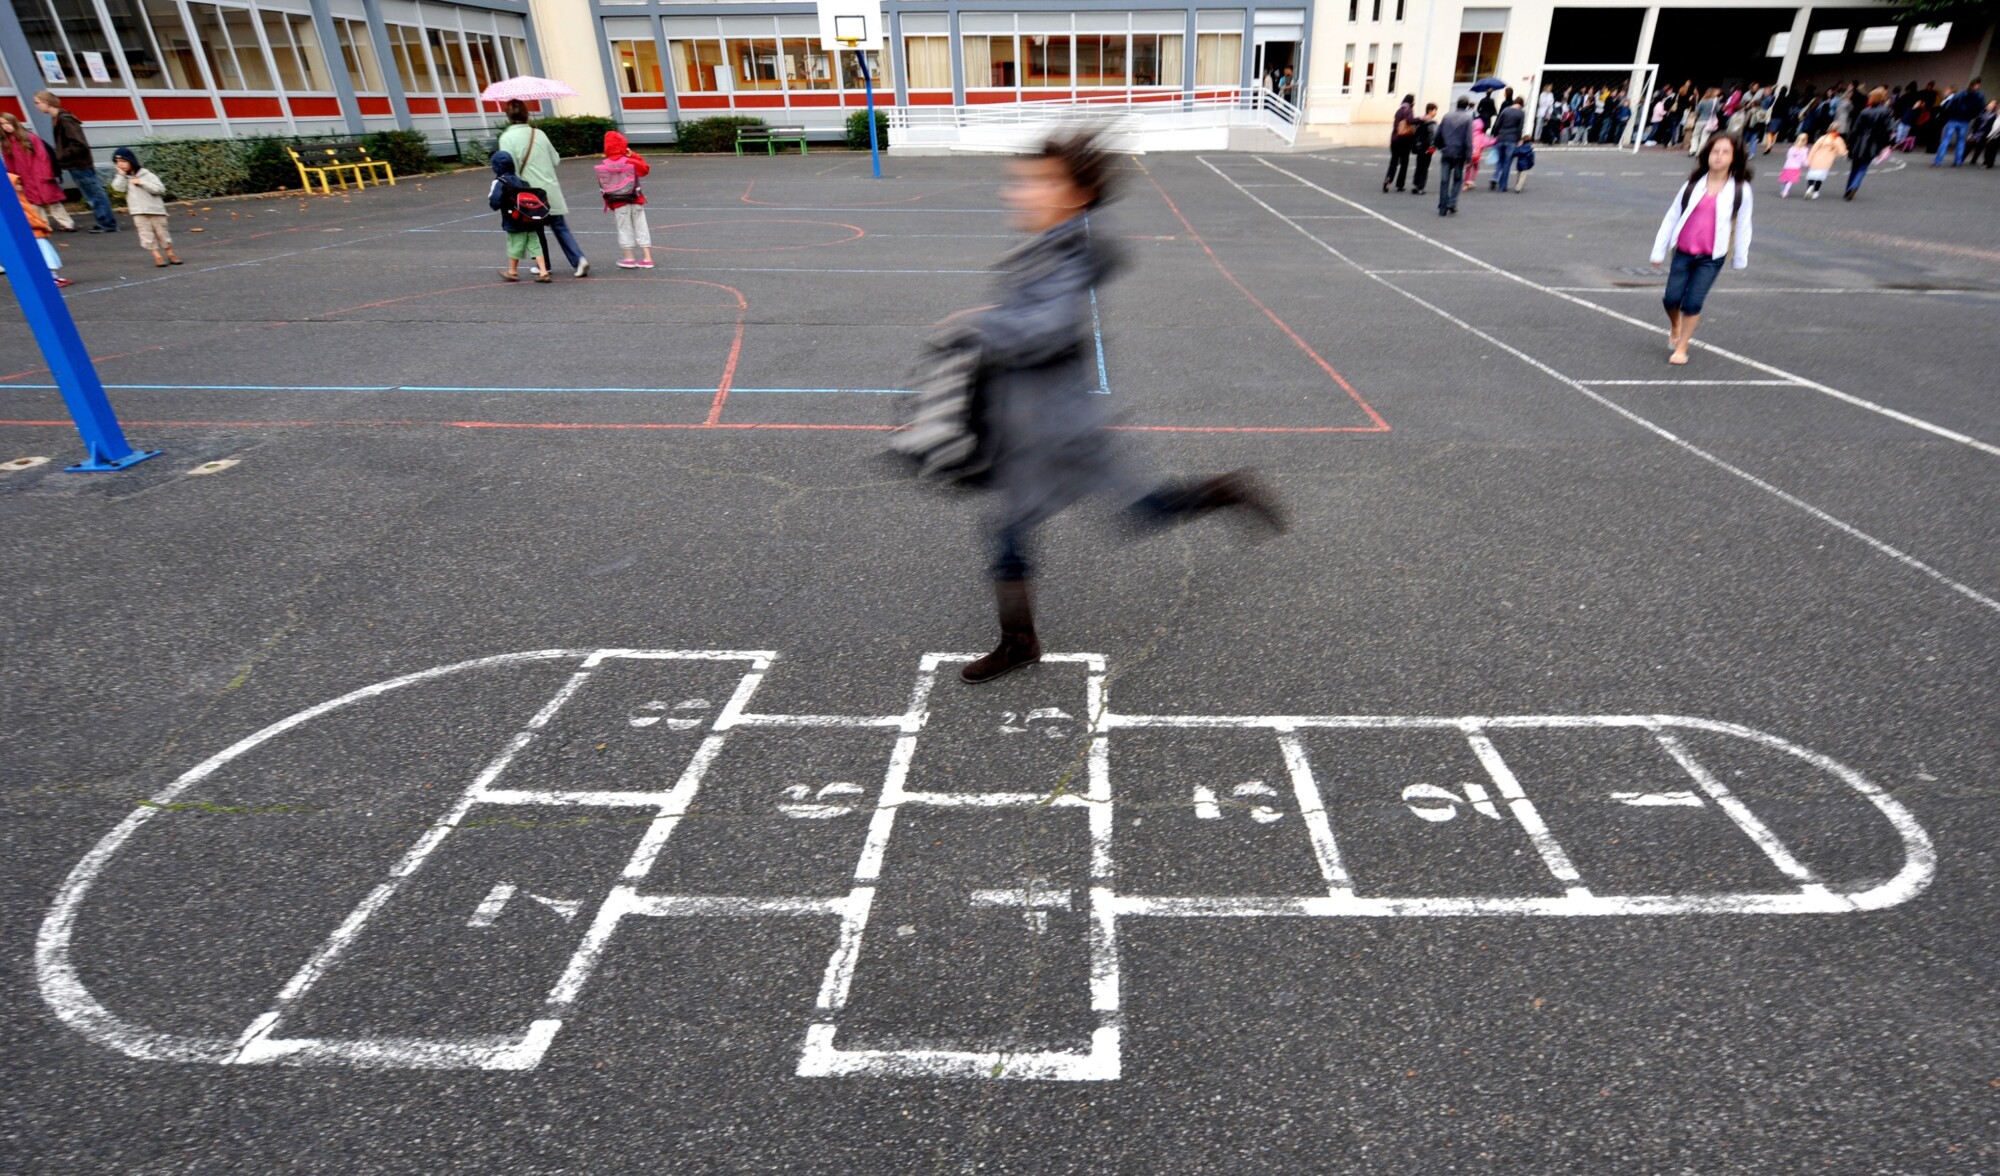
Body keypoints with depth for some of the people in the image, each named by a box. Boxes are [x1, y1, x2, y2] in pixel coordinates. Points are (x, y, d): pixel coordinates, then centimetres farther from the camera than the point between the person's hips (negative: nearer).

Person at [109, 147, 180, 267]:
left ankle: (171, 254, 18)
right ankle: (157, 257, -1)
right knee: (146, 234, -3)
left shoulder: (146, 175, -1)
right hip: (139, 212, 2)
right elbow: (119, 188, -6)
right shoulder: (122, 177, 10)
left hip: (155, 209, -2)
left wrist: (141, 183, -14)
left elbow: (159, 189, -9)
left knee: (162, 232, 6)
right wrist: (121, 174, -6)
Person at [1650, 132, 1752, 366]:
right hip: (1684, 252, 1)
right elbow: (1672, 217, 7)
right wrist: (1658, 252, 7)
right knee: (1671, 299, -2)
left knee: (1693, 303, -7)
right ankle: (1675, 326, 33)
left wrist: (1741, 258, 9)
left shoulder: (1740, 190, -1)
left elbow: (1743, 226, 6)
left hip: (1711, 258, -1)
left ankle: (1681, 348, 9)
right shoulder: (1694, 185, 2)